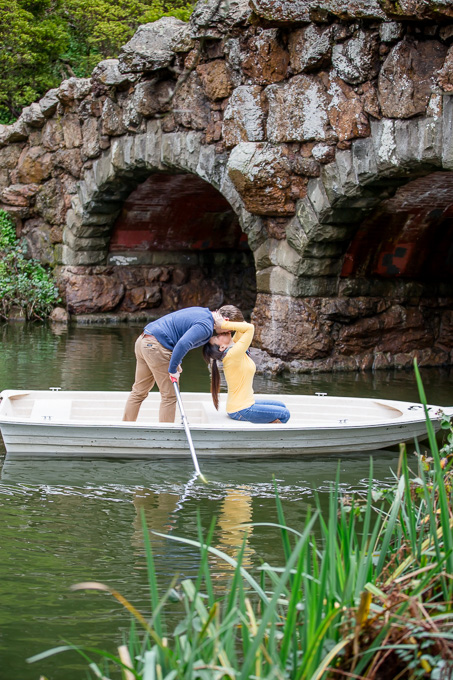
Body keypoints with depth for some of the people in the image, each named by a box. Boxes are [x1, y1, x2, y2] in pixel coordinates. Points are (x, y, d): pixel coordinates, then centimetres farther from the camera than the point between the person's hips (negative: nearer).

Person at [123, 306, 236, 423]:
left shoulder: (202, 312, 16)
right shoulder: (206, 326, -15)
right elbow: (183, 344, -28)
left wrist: (176, 362, 20)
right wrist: (173, 369, -18)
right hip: (155, 347, -10)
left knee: (138, 391, 16)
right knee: (170, 396, 0)